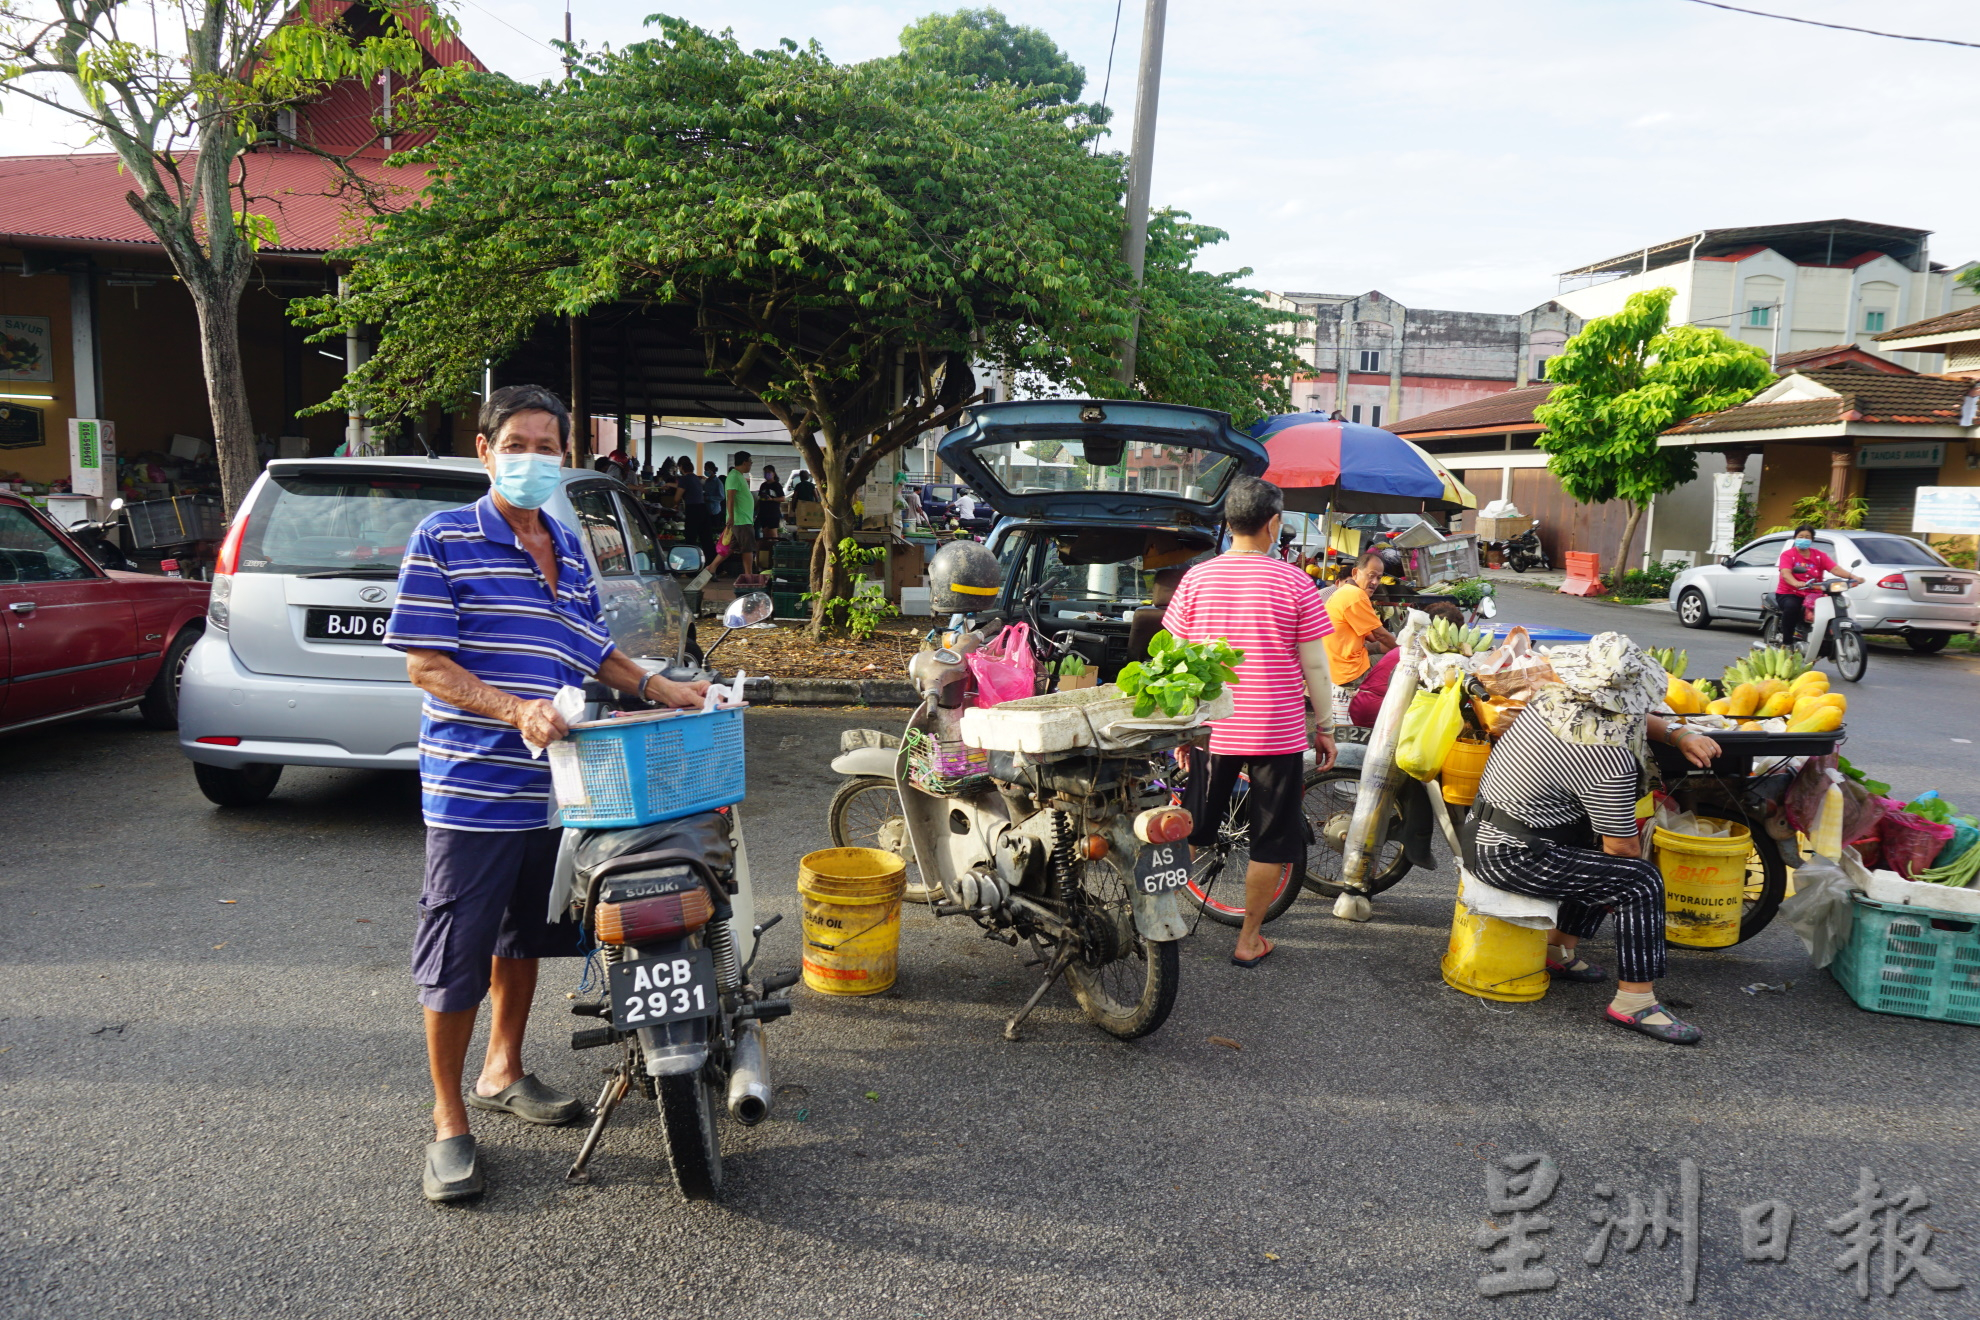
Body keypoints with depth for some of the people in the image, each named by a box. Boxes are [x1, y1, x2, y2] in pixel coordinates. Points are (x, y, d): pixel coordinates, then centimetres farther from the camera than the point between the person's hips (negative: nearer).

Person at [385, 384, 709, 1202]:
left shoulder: (569, 549, 12)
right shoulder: (444, 541, -8)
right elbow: (426, 665, -13)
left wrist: (657, 688, 10)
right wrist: (516, 710, -26)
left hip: (552, 787, 7)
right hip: (472, 788, -6)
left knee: (524, 935, 20)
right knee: (457, 956, 2)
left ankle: (503, 1071, 39)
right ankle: (449, 1122, 17)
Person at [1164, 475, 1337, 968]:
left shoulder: (1197, 578, -1)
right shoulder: (1294, 583, -8)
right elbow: (1314, 667, -5)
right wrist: (1324, 728, 6)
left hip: (1212, 728, 3)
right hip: (1279, 731, -3)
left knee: (1191, 830, 17)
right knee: (1272, 841, 11)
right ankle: (1248, 940, 18)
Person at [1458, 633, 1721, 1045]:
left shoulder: (1552, 699, 1)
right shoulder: (1609, 759, -23)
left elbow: (1627, 719, 23)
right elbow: (1623, 846, -13)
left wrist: (1676, 734, 11)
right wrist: (1627, 886, 6)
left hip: (1482, 835, 10)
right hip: (1511, 858, -10)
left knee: (1605, 859, 25)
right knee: (1641, 880, -8)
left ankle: (1560, 949, 34)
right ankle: (1634, 1001, -3)